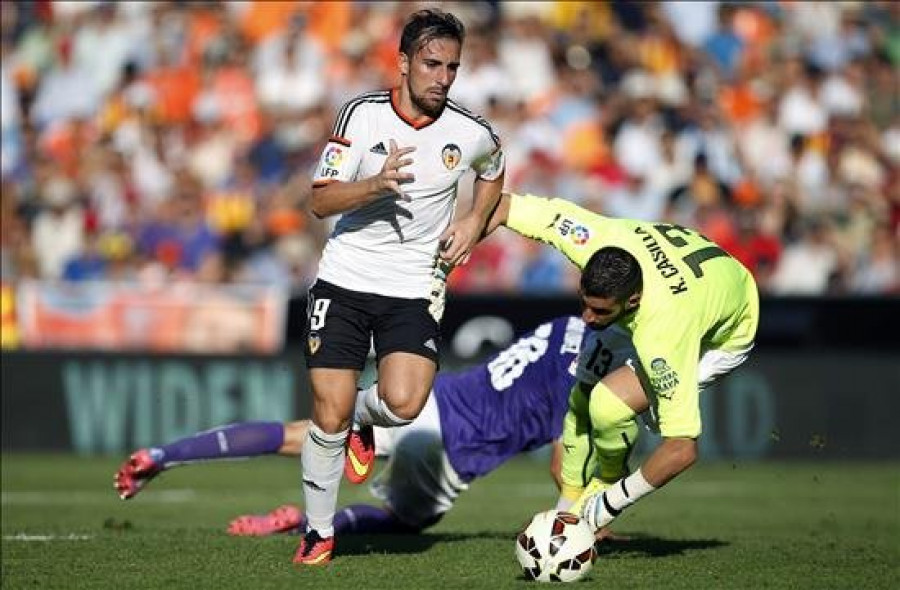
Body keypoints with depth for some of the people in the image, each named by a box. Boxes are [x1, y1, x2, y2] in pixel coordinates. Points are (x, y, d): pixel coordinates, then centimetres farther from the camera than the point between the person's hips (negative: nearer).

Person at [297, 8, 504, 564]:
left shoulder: (471, 133, -4)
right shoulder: (362, 114, -8)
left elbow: (493, 172, 21)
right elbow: (322, 201, -10)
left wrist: (474, 222, 4)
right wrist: (377, 185, -27)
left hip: (415, 289, 0)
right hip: (345, 281, 0)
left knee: (404, 403, -22)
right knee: (329, 417, -5)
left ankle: (366, 422, 15)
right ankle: (319, 533, 16)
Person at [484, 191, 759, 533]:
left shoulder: (660, 337, -46)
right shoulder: (591, 240, -34)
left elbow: (682, 449, -42)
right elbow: (503, 205, -21)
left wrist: (611, 503, -32)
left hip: (724, 336, -7)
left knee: (607, 405, -25)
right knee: (581, 400, -5)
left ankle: (609, 485, 6)